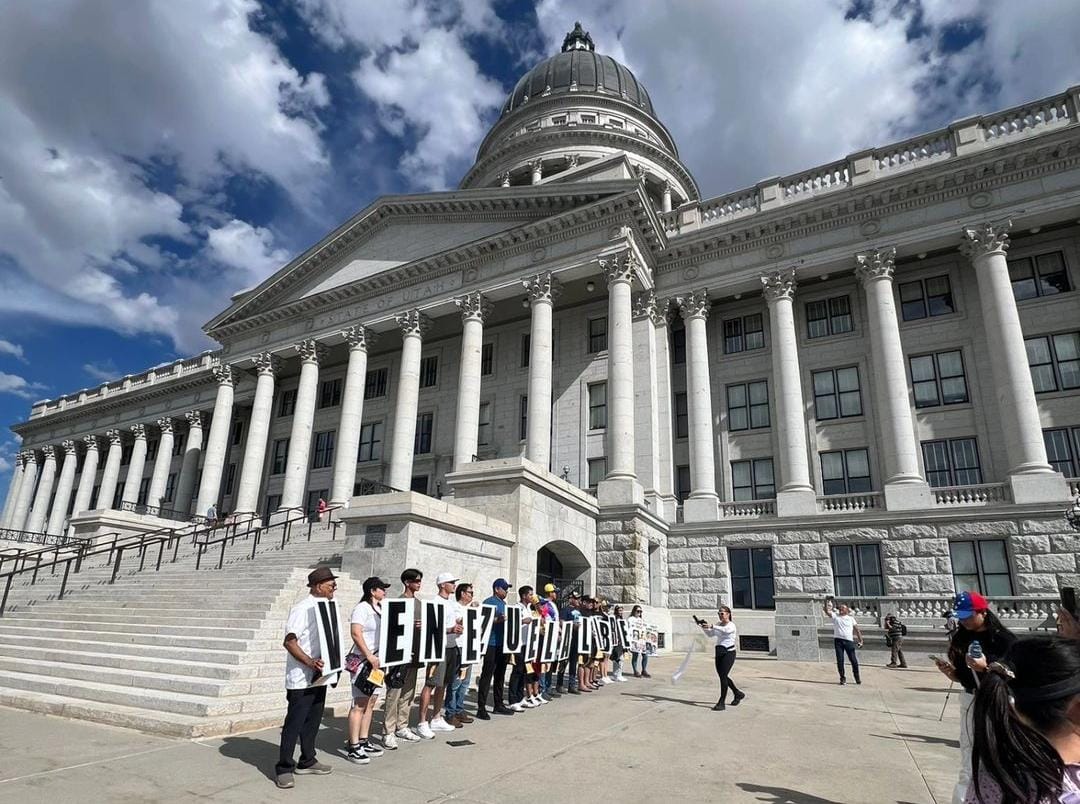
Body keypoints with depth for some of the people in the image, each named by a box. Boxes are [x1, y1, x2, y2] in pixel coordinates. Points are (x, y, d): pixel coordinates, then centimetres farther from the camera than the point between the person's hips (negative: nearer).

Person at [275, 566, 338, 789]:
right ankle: (284, 768, 11)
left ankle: (307, 761, 29)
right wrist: (310, 662, -29)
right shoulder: (302, 609, -16)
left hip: (319, 677, 8)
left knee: (313, 721, 16)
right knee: (294, 723, 0)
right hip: (301, 679, -8)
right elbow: (289, 641, -21)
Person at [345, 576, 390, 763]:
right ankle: (353, 747, 3)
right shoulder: (362, 608, -11)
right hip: (364, 661, -8)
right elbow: (356, 634, -19)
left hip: (378, 660, 8)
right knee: (360, 704, -4)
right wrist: (369, 657, -21)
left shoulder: (381, 609, 13)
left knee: (370, 703, 12)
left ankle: (363, 742, 21)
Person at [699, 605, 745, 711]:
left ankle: (722, 703, -4)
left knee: (723, 676, -10)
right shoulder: (719, 624, 13)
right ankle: (738, 694, 34)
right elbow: (710, 634, 8)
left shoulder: (731, 625, -10)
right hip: (719, 652, 8)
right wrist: (703, 627, -9)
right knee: (722, 676, 12)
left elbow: (726, 630, -33)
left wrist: (712, 626, -46)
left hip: (729, 653, -8)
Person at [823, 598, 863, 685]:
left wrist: (860, 640, 2)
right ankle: (842, 678, 9)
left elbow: (857, 629, 10)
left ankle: (857, 678, 19)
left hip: (849, 641, 0)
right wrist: (826, 602, -21)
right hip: (838, 640, 0)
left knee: (853, 660, 3)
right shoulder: (835, 615, 7)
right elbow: (827, 611, -8)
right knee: (840, 660, -1)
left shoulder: (851, 618, 10)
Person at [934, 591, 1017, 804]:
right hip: (969, 702, 4)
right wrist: (948, 670, -10)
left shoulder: (1004, 639, -10)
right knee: (969, 766, 9)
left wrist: (986, 667, -26)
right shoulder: (960, 638, 4)